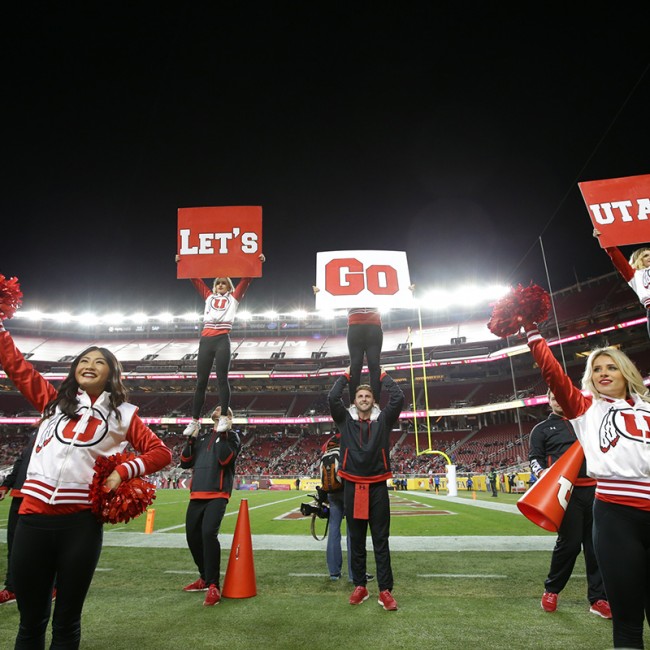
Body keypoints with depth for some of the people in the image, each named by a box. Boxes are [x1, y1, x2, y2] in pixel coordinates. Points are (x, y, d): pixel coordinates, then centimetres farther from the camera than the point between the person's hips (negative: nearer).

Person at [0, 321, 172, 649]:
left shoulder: (123, 415, 6)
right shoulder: (53, 400, 13)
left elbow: (161, 452, 5)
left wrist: (123, 471, -7)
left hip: (81, 522, -2)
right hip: (33, 515, 2)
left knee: (67, 621, 12)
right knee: (31, 619, 14)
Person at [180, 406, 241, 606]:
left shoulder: (232, 436, 4)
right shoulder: (202, 436, 19)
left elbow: (225, 459, -13)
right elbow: (185, 462, 13)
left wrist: (223, 434, -14)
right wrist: (191, 439, 3)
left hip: (217, 494, -6)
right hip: (197, 494, 6)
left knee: (209, 533, -21)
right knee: (193, 536, 11)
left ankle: (213, 587, -12)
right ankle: (205, 578, 31)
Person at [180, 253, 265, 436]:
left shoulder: (234, 297, 14)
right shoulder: (208, 296, 22)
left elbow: (246, 279, 8)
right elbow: (195, 279, 23)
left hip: (222, 341, -3)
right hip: (205, 341, 3)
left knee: (222, 380, -3)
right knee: (200, 382, 5)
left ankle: (224, 418, 5)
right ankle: (195, 421, 11)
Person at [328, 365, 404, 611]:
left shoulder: (383, 422, 7)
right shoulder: (346, 422, 8)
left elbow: (398, 398, -4)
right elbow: (333, 398, -4)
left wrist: (383, 375, 6)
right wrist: (346, 375, 5)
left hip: (377, 487, -1)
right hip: (353, 487, 1)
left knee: (381, 541, 4)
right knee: (356, 541, 11)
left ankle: (385, 590, 11)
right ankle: (360, 586, 23)